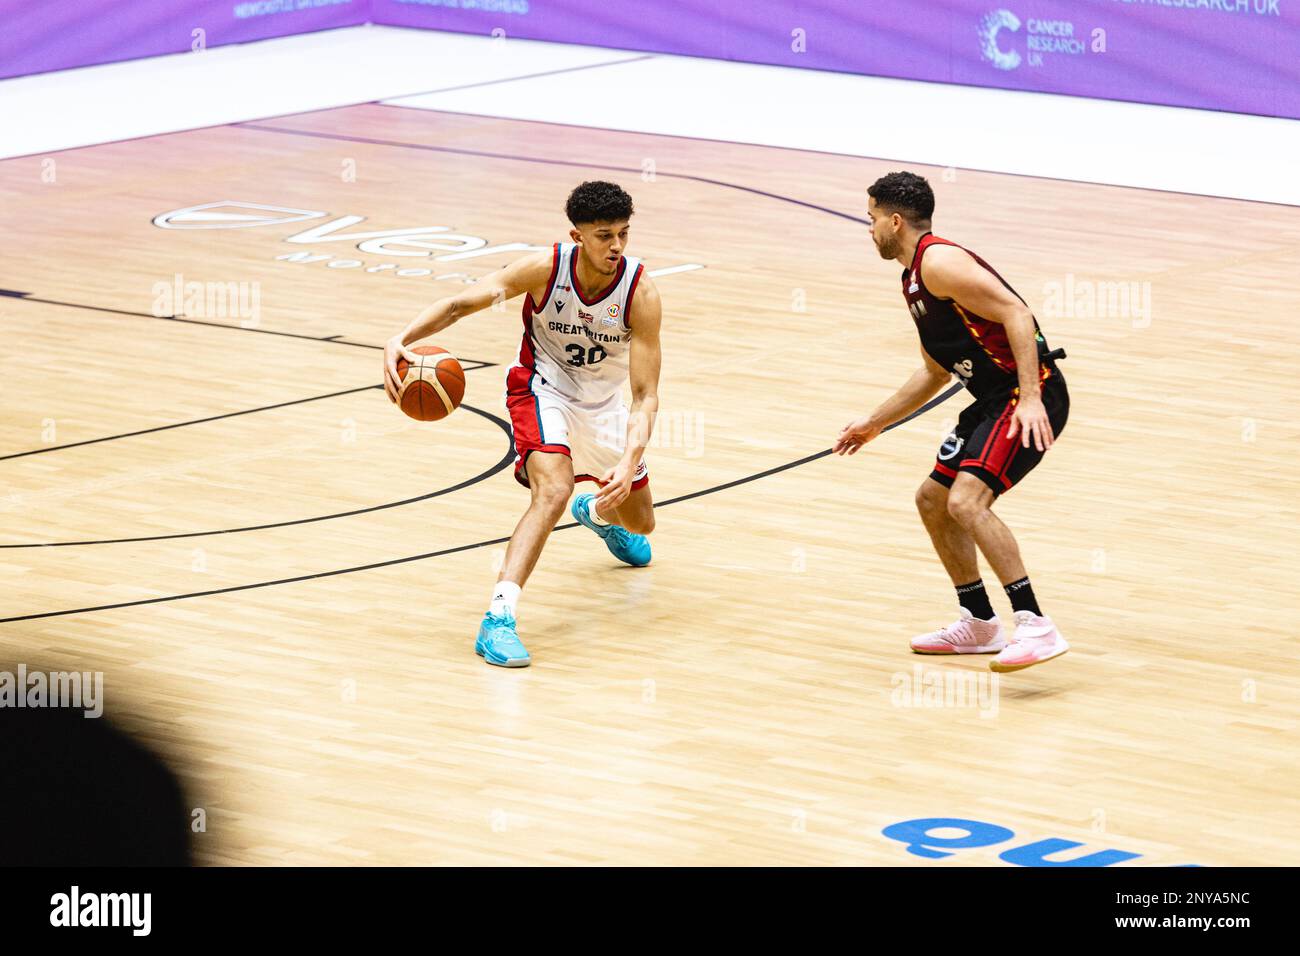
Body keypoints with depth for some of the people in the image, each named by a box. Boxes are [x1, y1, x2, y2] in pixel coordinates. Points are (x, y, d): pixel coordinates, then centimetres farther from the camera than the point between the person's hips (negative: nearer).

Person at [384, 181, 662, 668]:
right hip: (543, 388, -3)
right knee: (553, 491, -32)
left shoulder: (640, 292, -27)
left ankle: (597, 513, 59)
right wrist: (401, 340, -41)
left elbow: (645, 395, -27)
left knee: (640, 521, 19)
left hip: (603, 403, 3)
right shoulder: (545, 268, -28)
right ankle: (499, 616, -37)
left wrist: (629, 464, -42)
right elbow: (460, 304, -23)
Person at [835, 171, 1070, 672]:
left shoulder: (938, 261, -13)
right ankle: (979, 624, 30)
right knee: (932, 500, 19)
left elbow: (1016, 313, -22)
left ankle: (1036, 626, -26)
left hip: (1030, 396, -11)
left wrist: (1030, 398, -29)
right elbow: (935, 371, 31)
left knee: (967, 501, -25)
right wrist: (875, 423, 34)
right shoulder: (915, 281, 19)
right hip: (995, 401, 11)